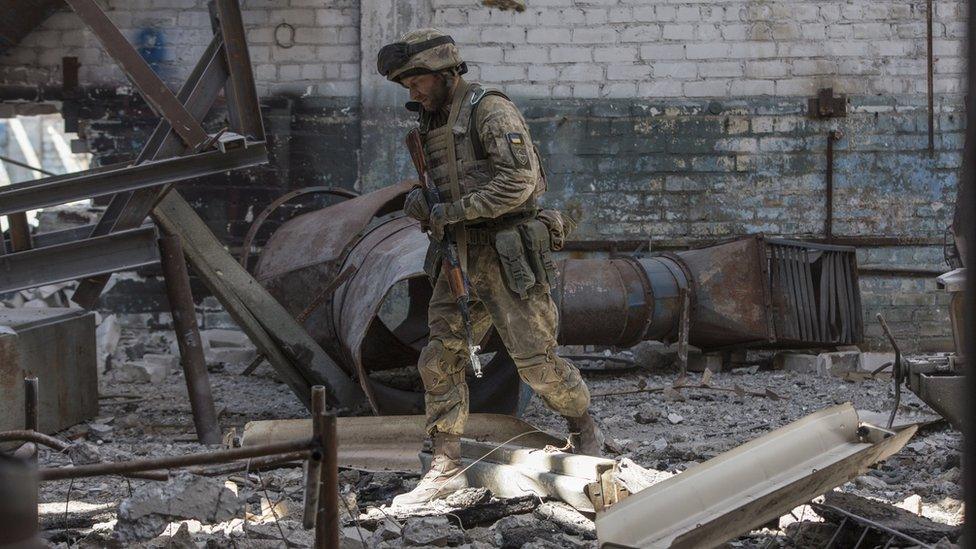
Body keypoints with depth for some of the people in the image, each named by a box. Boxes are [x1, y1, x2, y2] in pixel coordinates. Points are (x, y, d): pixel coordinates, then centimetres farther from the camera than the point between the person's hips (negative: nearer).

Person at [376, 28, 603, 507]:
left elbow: (519, 181, -22)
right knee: (440, 360, 0)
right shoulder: (434, 125, 14)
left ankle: (586, 436, 22)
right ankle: (446, 469, 3)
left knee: (536, 360, -3)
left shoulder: (491, 111, -13)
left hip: (509, 256, -8)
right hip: (462, 258, 8)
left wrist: (455, 211, -20)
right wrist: (419, 202, -2)